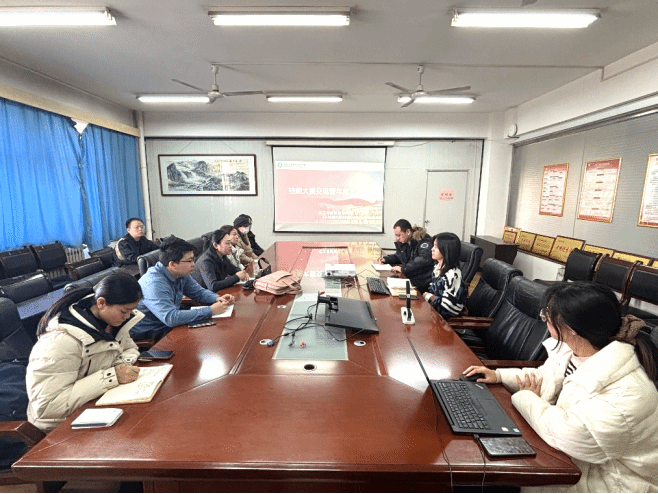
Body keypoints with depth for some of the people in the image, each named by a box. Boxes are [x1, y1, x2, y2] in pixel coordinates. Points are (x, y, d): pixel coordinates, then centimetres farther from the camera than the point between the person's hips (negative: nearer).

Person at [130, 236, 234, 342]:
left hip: (168, 326, 8)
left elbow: (199, 292, 12)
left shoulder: (181, 274, -3)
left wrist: (218, 299, -11)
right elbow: (171, 318, -38)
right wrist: (211, 311, -35)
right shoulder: (154, 283, -29)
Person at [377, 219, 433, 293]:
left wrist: (403, 268, -29)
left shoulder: (423, 240, -15)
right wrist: (386, 259, 11)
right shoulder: (402, 242, 10)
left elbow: (424, 259, -30)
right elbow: (399, 256, 29)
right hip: (410, 280, 8)